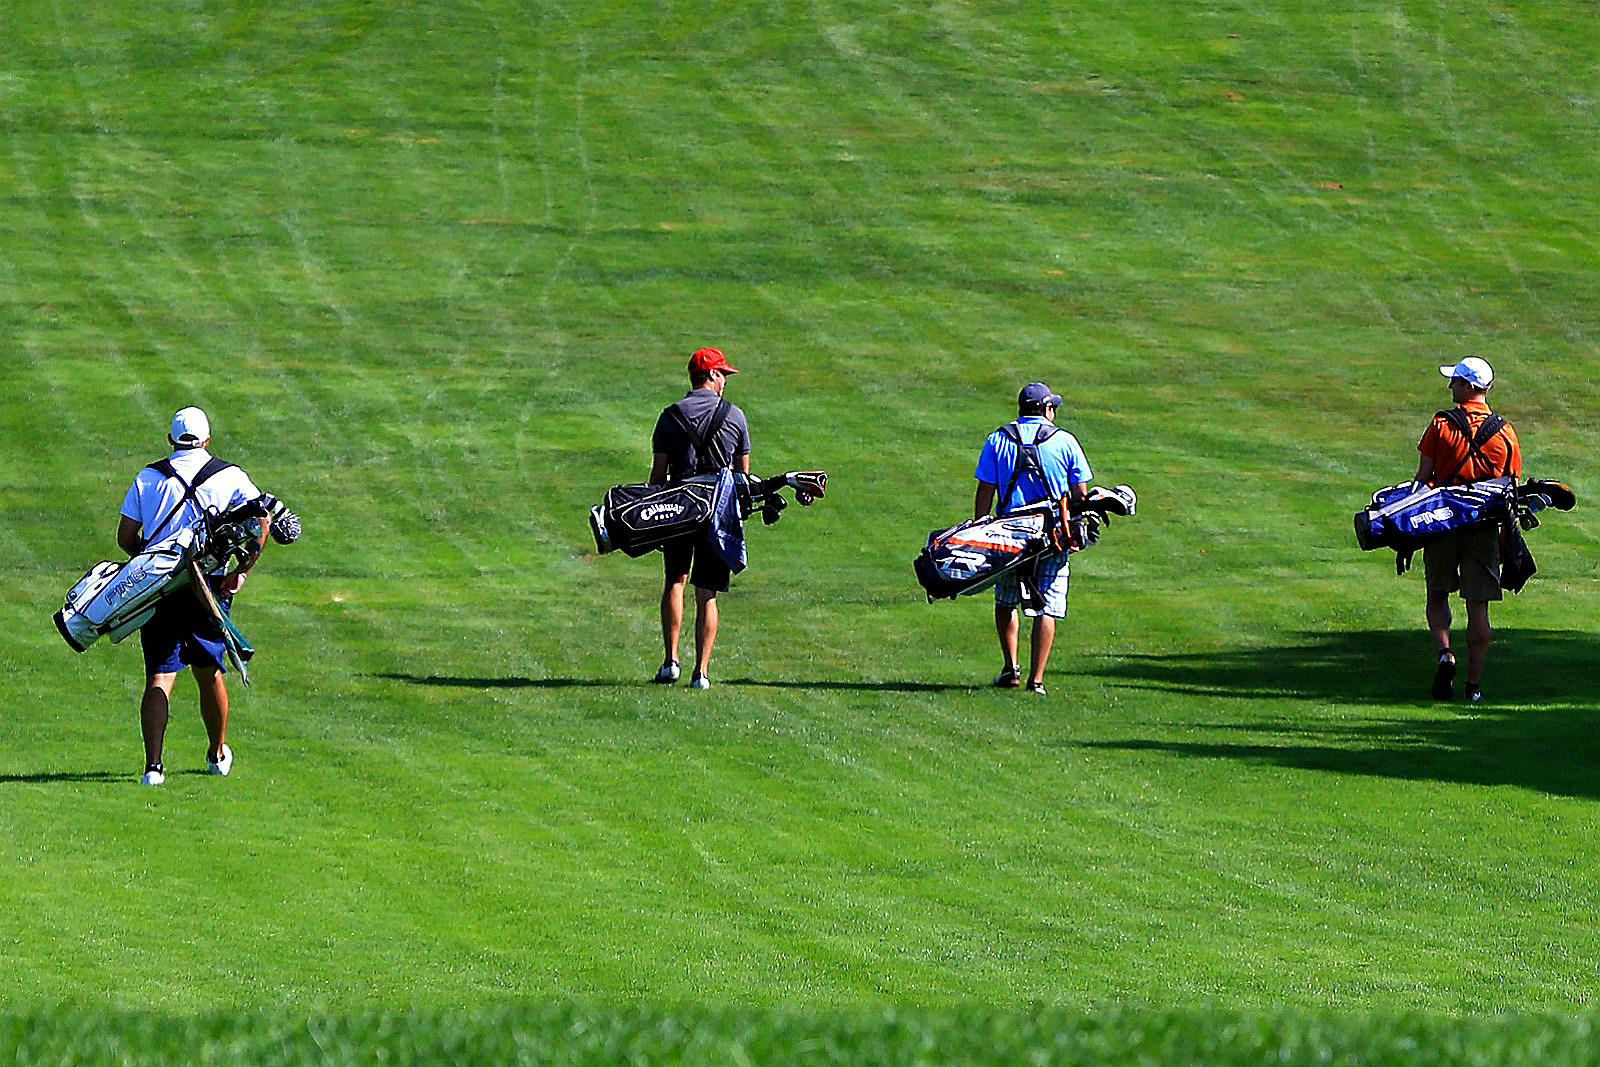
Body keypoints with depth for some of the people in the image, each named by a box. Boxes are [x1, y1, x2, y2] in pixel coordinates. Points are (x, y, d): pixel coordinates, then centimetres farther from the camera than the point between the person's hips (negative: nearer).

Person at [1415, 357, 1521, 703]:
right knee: (1478, 606, 3)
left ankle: (1444, 652, -10)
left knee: (1437, 595, 15)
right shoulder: (1505, 433, 1)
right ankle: (1474, 684, 2)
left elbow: (1423, 478, -6)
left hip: (1442, 522, -1)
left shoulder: (1441, 425, -5)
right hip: (1484, 529, 1)